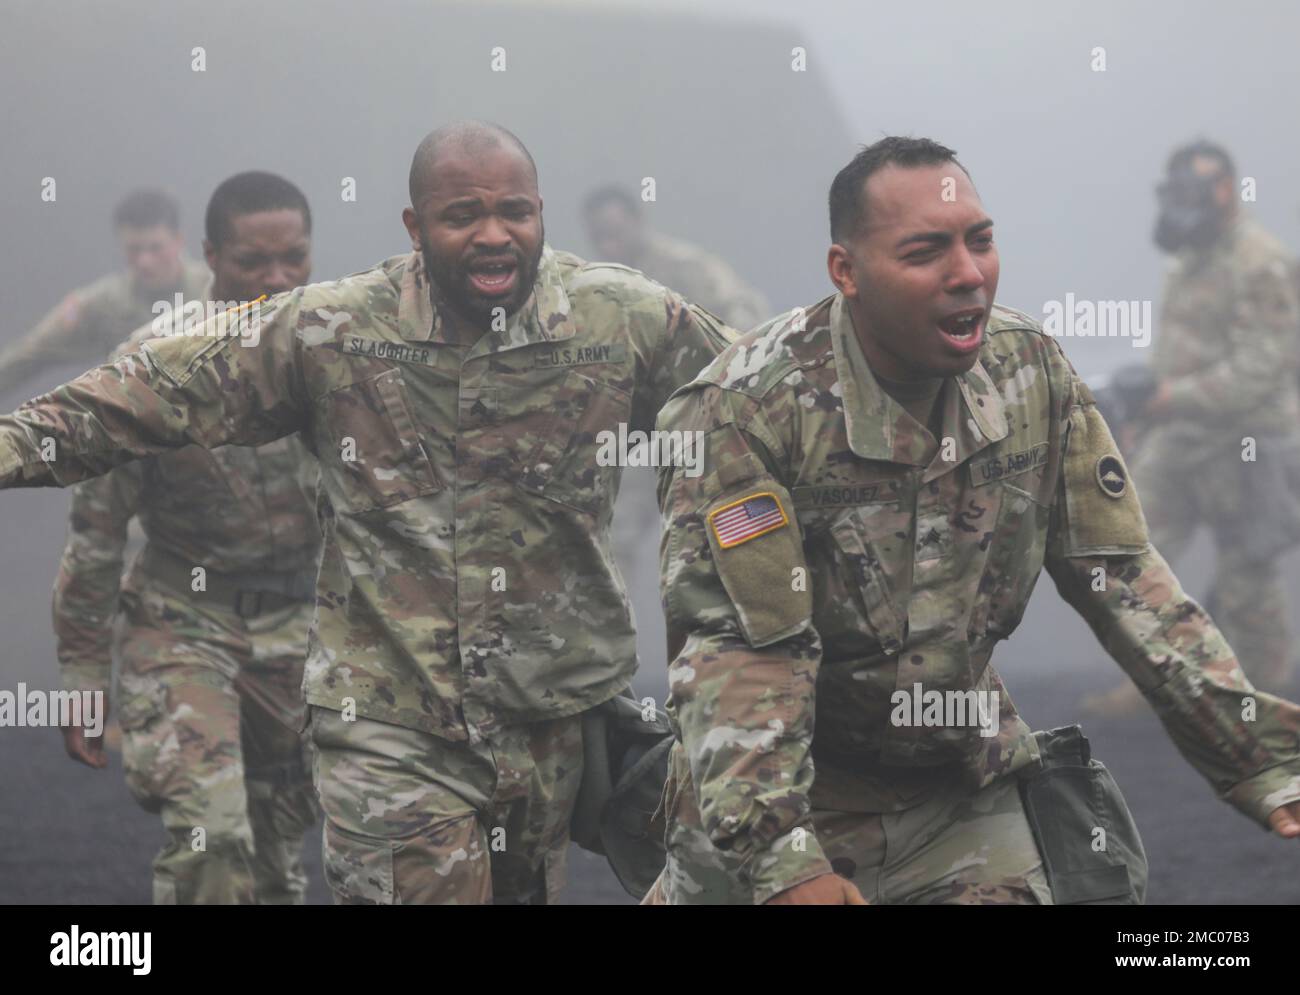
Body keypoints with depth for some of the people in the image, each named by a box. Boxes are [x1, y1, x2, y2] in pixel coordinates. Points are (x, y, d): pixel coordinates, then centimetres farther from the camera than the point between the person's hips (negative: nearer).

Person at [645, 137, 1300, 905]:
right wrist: (781, 862, -39)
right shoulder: (745, 411, -23)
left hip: (969, 781, 4)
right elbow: (737, 649, -27)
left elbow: (1126, 582, -2)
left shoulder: (1030, 372, -7)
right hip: (787, 788, -4)